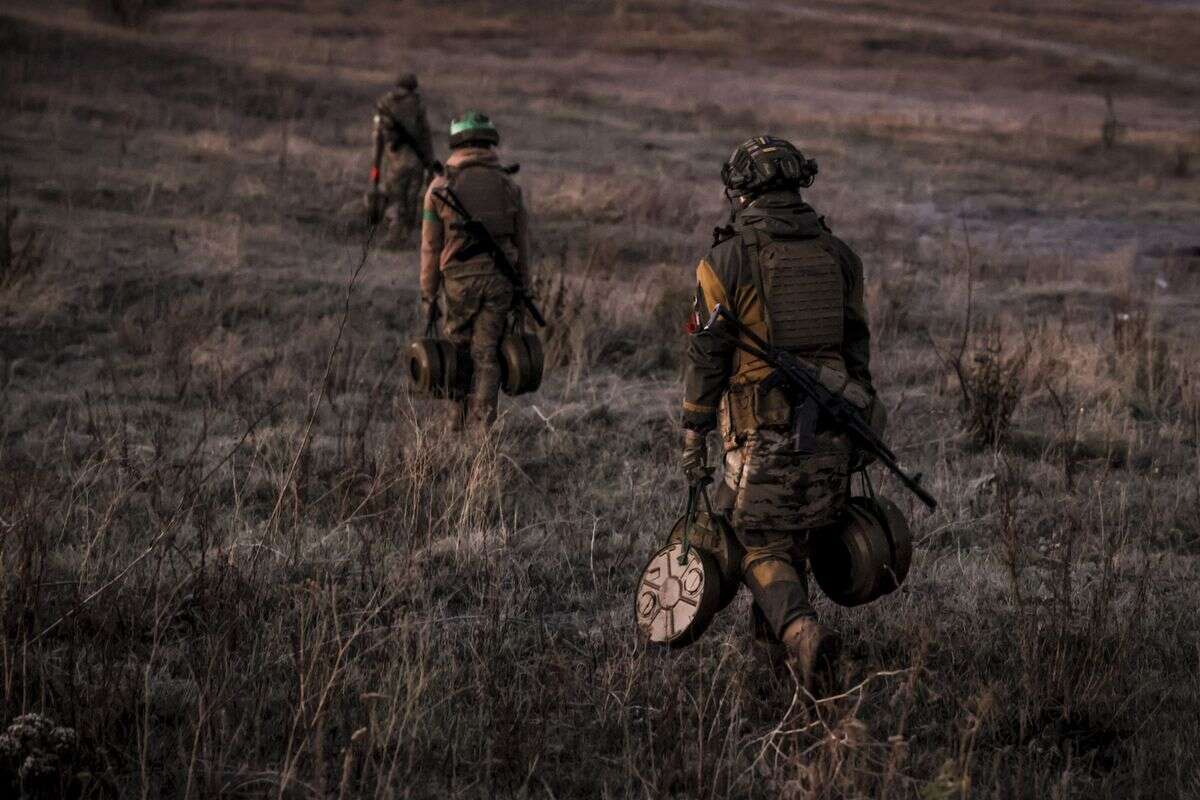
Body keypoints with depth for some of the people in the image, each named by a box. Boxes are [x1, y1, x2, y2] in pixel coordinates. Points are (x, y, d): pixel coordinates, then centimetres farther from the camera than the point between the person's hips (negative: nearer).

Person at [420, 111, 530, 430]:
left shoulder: (440, 185, -5)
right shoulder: (509, 185, 1)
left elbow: (431, 246, -3)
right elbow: (521, 241, 5)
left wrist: (428, 295, 3)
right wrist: (520, 288, 15)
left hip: (459, 279, -1)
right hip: (499, 280, 1)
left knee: (457, 348, 16)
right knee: (486, 355, 5)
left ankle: (458, 422, 19)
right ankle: (482, 428, 0)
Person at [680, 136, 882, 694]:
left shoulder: (726, 260, -7)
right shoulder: (837, 255, 7)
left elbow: (706, 356, -6)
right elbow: (856, 347, 12)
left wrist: (693, 437, 1)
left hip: (763, 432, -4)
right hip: (831, 430, 4)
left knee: (762, 549, 2)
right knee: (796, 534, 22)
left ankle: (803, 634, -21)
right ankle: (773, 628, 29)